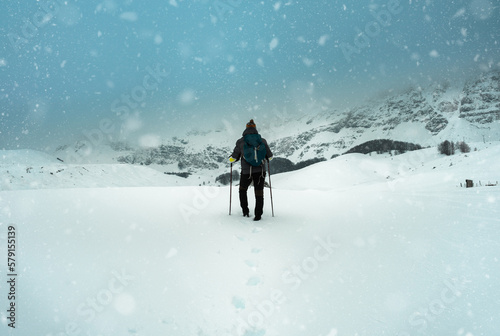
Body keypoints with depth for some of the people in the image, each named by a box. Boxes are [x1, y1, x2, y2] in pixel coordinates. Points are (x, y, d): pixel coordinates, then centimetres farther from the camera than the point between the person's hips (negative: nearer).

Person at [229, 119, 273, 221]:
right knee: (259, 193, 11)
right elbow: (270, 156, 9)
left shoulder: (240, 142, -3)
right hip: (260, 171, 1)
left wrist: (230, 158, 25)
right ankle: (258, 215, 12)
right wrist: (267, 159, 32)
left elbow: (233, 158, 2)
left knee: (242, 190, 23)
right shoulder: (262, 140, 1)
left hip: (246, 172, -1)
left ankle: (245, 211, 22)